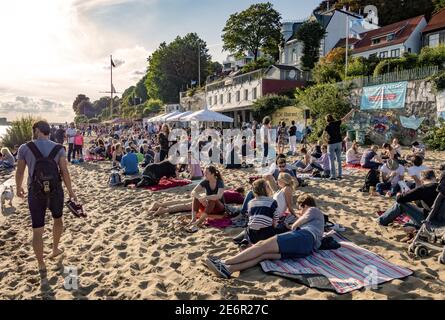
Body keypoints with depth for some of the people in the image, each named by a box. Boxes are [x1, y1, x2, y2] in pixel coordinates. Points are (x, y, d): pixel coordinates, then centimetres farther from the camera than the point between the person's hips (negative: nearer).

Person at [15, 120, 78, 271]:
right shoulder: (58, 149, -4)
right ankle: (55, 249, 41)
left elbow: (19, 172, 4)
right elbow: (65, 172, -7)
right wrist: (71, 191, 3)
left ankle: (41, 265, 19)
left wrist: (18, 188, 22)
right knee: (58, 220, 28)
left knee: (37, 230, 10)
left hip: (36, 193, -1)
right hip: (55, 191, 1)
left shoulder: (25, 148, -4)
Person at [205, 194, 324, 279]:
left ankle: (225, 262, -25)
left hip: (305, 237, -7)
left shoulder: (314, 210, 21)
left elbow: (295, 226, 10)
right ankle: (228, 269, -34)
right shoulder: (315, 219, 44)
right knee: (264, 254, -14)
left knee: (262, 246, -17)